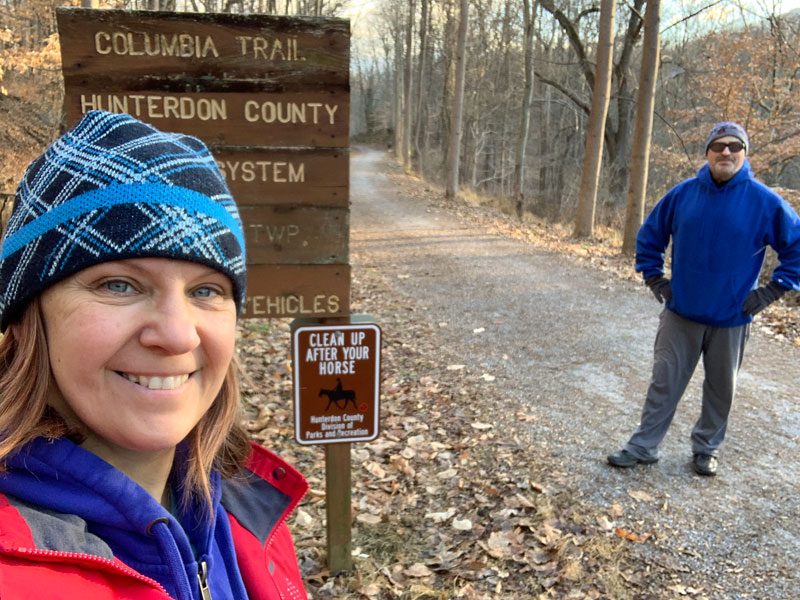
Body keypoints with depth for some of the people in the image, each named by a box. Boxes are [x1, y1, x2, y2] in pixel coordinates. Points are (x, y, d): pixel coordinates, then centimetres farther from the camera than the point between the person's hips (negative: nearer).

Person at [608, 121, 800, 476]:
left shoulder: (764, 202, -9)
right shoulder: (683, 194, -2)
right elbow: (649, 236, 10)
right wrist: (653, 278, 4)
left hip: (731, 318, -1)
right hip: (680, 313, 1)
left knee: (721, 389, 14)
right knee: (664, 383, 7)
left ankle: (706, 448, 34)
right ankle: (643, 446, 18)